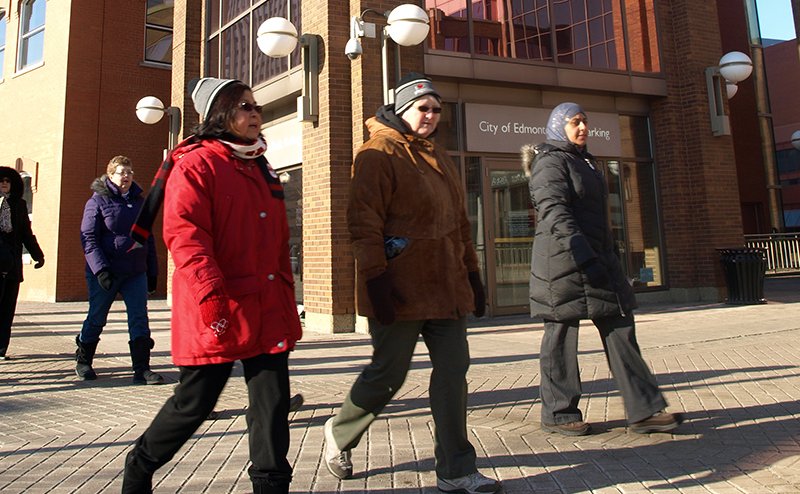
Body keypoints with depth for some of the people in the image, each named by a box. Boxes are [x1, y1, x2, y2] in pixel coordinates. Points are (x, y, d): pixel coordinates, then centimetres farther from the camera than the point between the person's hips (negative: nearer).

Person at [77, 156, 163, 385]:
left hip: (136, 273, 4)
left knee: (140, 319, -3)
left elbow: (148, 238, 15)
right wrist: (100, 269, -20)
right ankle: (83, 362, 31)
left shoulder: (139, 201, 11)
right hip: (105, 273, -3)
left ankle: (142, 369, 0)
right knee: (96, 318, 10)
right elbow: (88, 237, -9)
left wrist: (152, 272, 11)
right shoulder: (98, 200, -2)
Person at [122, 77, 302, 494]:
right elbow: (184, 236, -16)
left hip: (268, 309, 6)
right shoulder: (196, 164, -5)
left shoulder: (261, 168, 17)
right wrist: (212, 298, -24)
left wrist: (287, 296, 15)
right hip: (215, 312, -6)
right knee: (195, 403, 9)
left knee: (273, 404, 5)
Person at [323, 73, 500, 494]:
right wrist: (375, 277, -20)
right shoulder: (379, 152, -4)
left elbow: (458, 220, 23)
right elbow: (363, 219, -13)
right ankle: (340, 433, 32)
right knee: (388, 373, 3)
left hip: (445, 287, 8)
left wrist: (471, 273, 19)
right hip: (400, 289, -7)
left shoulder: (439, 158, 21)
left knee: (453, 370, 5)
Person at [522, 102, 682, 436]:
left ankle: (643, 410, 9)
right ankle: (557, 413, 11)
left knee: (619, 327, 4)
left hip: (597, 258, 9)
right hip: (564, 260, -9)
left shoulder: (584, 162, 23)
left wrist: (606, 257, 23)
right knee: (561, 335, -2)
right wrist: (584, 256, -30)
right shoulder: (551, 162, -6)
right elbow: (555, 213, -21)